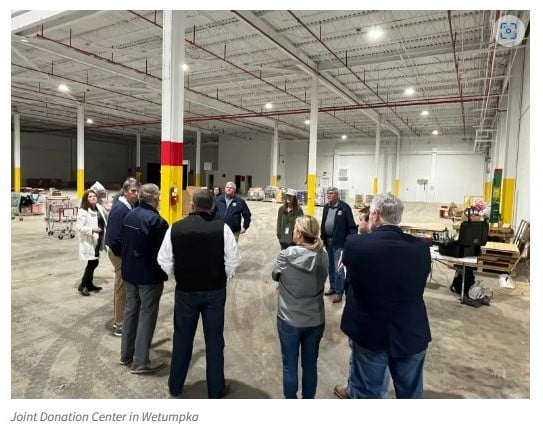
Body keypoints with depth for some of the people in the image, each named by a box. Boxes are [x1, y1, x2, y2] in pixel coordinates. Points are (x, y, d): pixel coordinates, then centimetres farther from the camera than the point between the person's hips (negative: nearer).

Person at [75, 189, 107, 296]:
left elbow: (104, 221, 22)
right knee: (93, 263, -7)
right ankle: (83, 286, 6)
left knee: (93, 263, 16)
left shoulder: (99, 208, 7)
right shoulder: (83, 211, -15)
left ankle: (89, 284, 29)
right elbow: (78, 227, -20)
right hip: (89, 241, -8)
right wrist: (92, 230, -29)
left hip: (98, 240, 8)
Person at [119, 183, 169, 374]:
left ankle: (126, 354, 30)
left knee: (131, 310, 18)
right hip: (149, 275, -8)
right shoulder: (157, 220, -20)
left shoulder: (129, 216, 4)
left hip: (129, 272, 8)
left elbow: (122, 242, 11)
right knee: (147, 315, 2)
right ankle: (140, 361, 11)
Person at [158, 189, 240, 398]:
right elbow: (232, 261, -9)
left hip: (185, 291, 1)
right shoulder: (222, 228, -13)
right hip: (215, 291, -1)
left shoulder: (175, 228, -9)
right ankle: (216, 389, 26)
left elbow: (165, 262, -4)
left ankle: (175, 385, 34)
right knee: (214, 339, 12)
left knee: (182, 338, 18)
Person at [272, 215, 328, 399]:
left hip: (289, 320, -2)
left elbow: (275, 275, 1)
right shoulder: (323, 256, -10)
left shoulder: (286, 255, -18)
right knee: (310, 365, 19)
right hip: (315, 320, 3)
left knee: (290, 366, 16)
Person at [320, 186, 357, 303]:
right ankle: (333, 287, 32)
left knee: (338, 268, -4)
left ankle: (339, 292, 8)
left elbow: (352, 225, -15)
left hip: (339, 242, -7)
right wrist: (322, 237, 12)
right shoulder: (326, 207, 8)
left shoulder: (344, 207, -13)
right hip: (328, 241, 7)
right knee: (330, 267, 17)